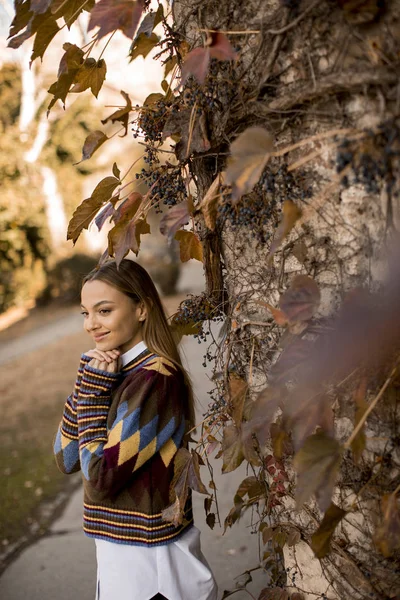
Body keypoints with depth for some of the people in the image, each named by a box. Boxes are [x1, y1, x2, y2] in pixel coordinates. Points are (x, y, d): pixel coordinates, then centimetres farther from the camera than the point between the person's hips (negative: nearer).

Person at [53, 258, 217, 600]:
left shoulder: (154, 378, -22)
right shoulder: (118, 372, 2)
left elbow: (100, 478, -22)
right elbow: (66, 459, 2)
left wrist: (94, 389, -17)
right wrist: (89, 385, -8)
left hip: (150, 558, -8)